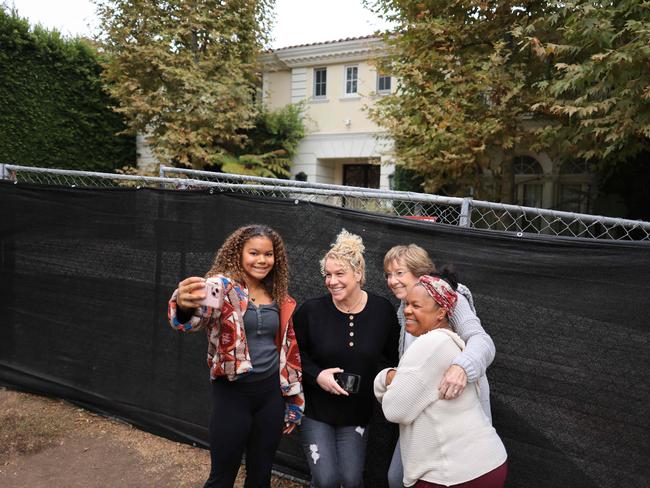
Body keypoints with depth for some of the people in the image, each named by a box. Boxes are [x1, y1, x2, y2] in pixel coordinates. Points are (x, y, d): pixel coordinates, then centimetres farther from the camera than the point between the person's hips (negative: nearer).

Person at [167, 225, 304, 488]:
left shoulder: (281, 298, 5)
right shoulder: (222, 285, -11)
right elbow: (197, 315, -32)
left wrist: (294, 397, 12)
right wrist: (184, 305, -56)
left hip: (271, 392, 5)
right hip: (232, 393, -4)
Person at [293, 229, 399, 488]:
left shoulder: (382, 310, -10)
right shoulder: (311, 310, -14)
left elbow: (396, 356, 3)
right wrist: (316, 375, -17)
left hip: (356, 412, 1)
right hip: (315, 410, -1)